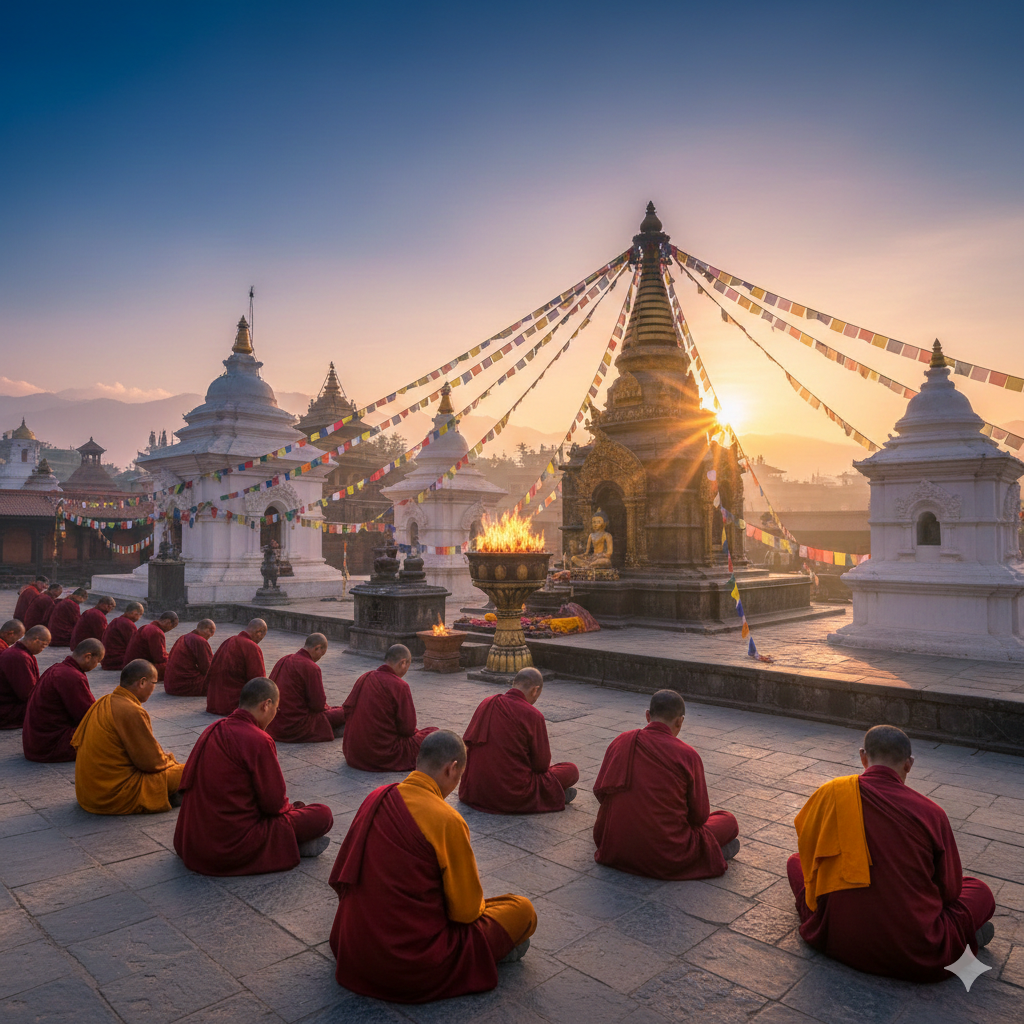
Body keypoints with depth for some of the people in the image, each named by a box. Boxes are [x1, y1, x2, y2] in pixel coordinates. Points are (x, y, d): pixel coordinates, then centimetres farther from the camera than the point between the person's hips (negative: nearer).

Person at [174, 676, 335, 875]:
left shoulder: (212, 730, 5)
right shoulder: (258, 740, -19)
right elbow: (274, 803, -13)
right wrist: (289, 806, 13)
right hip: (231, 851, -9)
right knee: (323, 814, -5)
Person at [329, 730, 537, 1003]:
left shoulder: (376, 798, -1)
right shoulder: (447, 820, -20)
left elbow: (339, 879, 11)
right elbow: (467, 911, -10)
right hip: (412, 970, -7)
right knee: (523, 910, 3)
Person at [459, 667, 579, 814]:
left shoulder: (486, 703, 2)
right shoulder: (532, 715, -15)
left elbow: (466, 744, 14)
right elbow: (542, 765, -8)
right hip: (513, 797, -7)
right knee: (572, 770, 7)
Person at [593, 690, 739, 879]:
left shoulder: (619, 742, 0)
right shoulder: (687, 755, -11)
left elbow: (599, 791, 6)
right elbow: (700, 815, -4)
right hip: (665, 857, -5)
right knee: (728, 821, 14)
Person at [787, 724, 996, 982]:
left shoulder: (831, 793, -5)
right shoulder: (931, 813, -9)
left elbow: (804, 845, 11)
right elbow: (949, 890, 3)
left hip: (835, 941, 2)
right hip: (916, 959, -1)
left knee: (796, 862, 26)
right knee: (979, 890, 22)